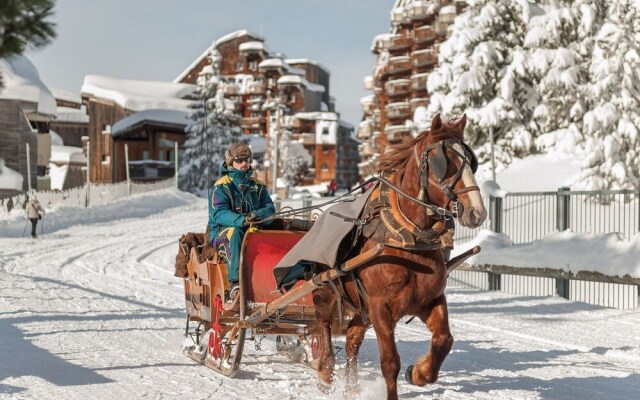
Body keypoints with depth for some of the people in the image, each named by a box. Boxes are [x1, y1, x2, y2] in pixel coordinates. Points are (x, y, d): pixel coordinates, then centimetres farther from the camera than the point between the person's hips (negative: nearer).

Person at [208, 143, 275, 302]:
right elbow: (219, 214, -15)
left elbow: (270, 208, 3)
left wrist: (258, 215, -22)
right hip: (223, 231, -3)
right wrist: (242, 221, -34)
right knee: (235, 232, -39)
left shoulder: (257, 186, 15)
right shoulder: (221, 186, 0)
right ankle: (235, 284, -48)